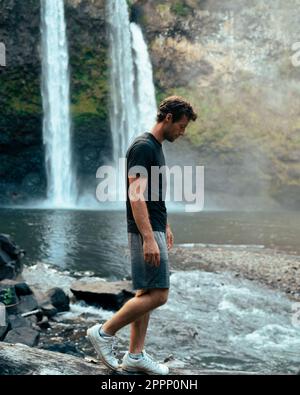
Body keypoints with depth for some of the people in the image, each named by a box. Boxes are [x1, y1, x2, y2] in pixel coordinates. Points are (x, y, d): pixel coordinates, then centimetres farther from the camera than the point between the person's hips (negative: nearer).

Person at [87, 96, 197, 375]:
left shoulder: (156, 148, 16)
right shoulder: (143, 147, -16)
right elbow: (136, 195, -23)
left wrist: (165, 226, 25)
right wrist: (149, 238, -27)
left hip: (153, 229, 10)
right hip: (145, 232, -10)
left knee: (146, 294, 11)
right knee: (157, 294, -9)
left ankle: (135, 356, 17)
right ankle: (104, 332, 2)